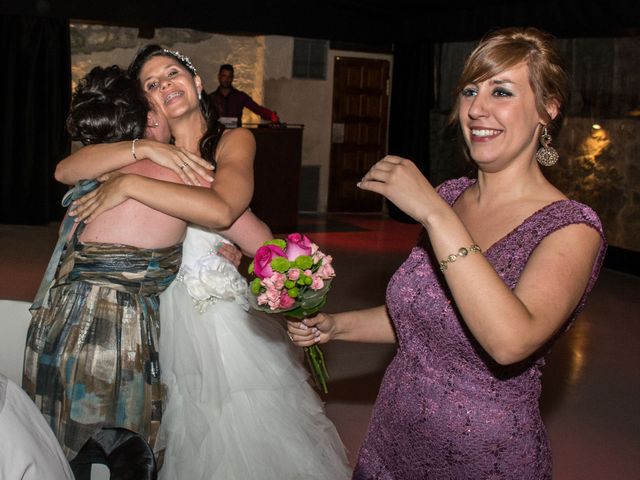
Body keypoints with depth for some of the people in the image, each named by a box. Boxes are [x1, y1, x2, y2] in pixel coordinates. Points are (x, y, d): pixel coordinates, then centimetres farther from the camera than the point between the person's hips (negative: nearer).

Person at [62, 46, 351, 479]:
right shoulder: (152, 154, 7)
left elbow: (222, 207, -25)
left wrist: (129, 184, -22)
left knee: (248, 432, 6)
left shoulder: (233, 140, -3)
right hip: (169, 310, 3)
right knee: (192, 435, 13)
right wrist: (143, 149, -18)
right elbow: (65, 170, -6)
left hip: (226, 308, -2)